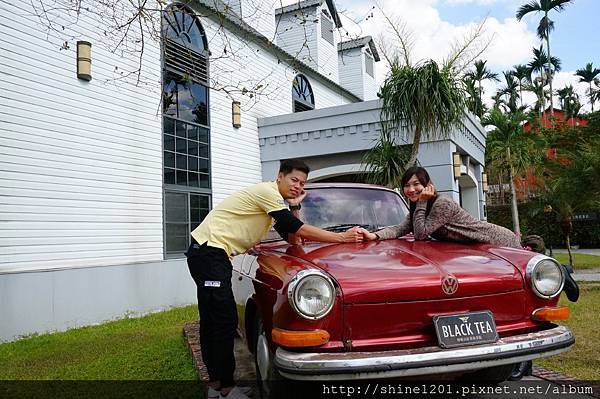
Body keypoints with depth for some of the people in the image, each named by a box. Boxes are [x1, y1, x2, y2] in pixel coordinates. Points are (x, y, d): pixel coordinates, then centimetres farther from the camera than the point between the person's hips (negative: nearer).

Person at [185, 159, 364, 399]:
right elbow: (297, 228, -19)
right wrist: (342, 238, -17)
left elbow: (291, 239, 12)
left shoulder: (273, 199, 15)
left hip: (206, 253, 10)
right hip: (210, 251, -10)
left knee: (211, 320, 13)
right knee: (225, 321, -9)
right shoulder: (267, 191, -13)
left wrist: (294, 206, 2)